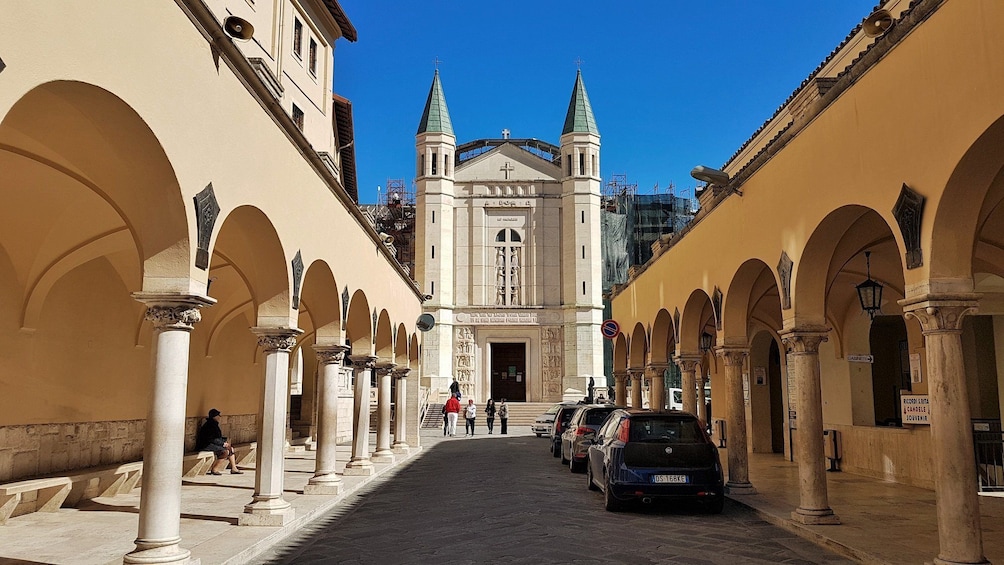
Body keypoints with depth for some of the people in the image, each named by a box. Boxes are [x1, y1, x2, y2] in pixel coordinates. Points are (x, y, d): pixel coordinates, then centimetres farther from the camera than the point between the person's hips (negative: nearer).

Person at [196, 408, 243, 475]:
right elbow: (212, 439, -22)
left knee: (231, 449, 3)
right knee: (226, 451, -22)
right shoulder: (209, 425, -18)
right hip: (206, 445, -10)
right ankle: (214, 469, -14)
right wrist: (223, 443, -15)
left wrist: (224, 441, 4)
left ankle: (234, 468, 3)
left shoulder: (214, 424, 13)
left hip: (214, 444, 10)